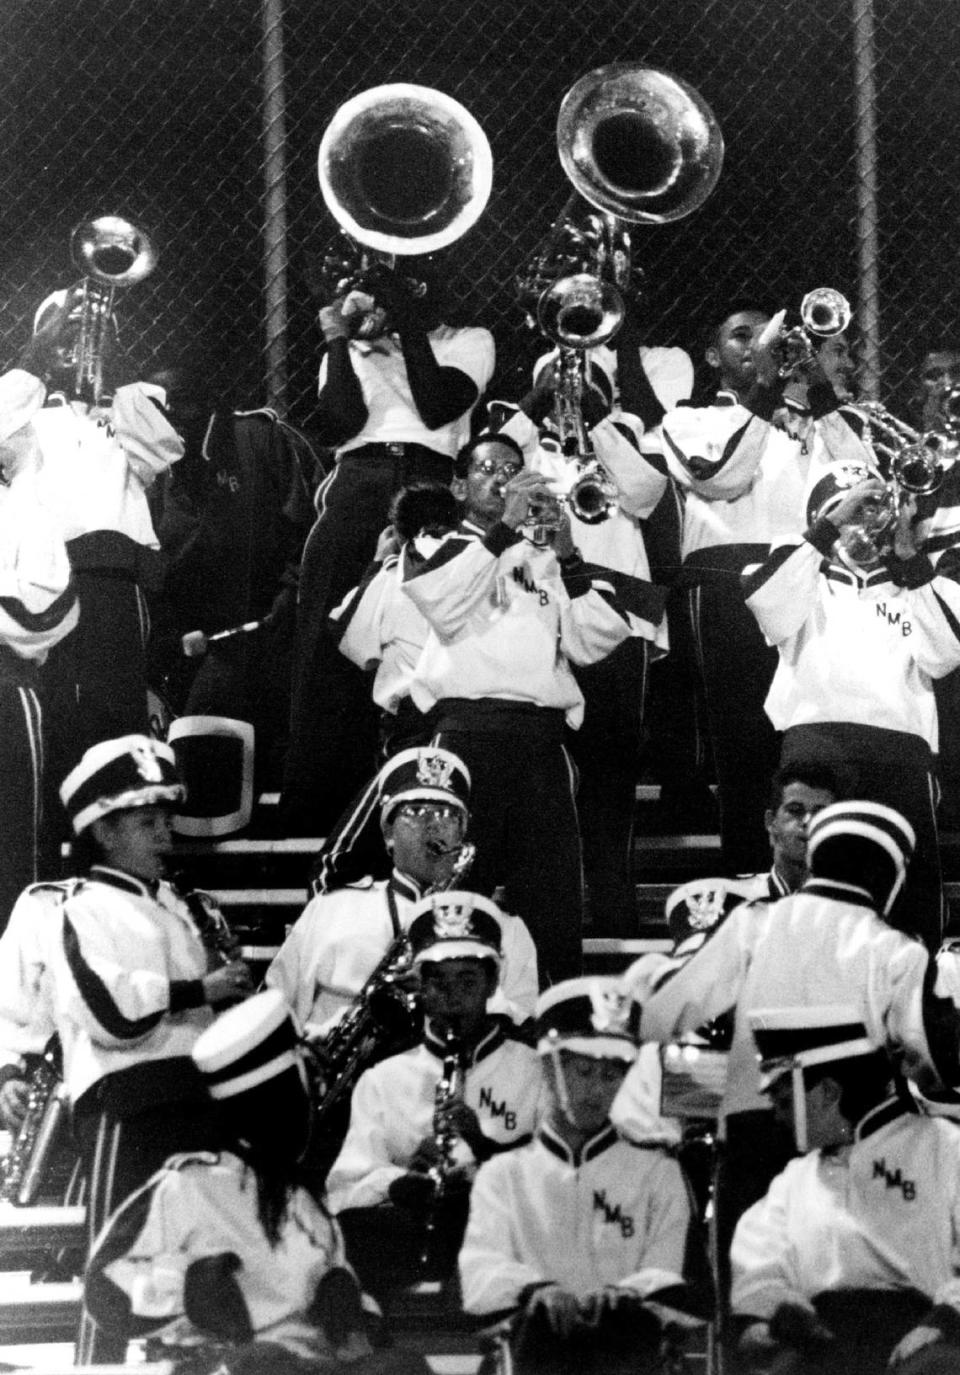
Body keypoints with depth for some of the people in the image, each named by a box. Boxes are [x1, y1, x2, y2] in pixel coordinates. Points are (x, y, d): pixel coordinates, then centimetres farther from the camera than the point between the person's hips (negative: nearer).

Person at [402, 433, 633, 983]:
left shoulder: (545, 559, 23)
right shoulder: (442, 548, 15)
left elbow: (597, 639, 10)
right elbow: (443, 607, -8)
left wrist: (566, 556, 2)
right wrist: (503, 529, -7)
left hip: (545, 736, 3)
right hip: (469, 726, -3)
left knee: (555, 898, -4)